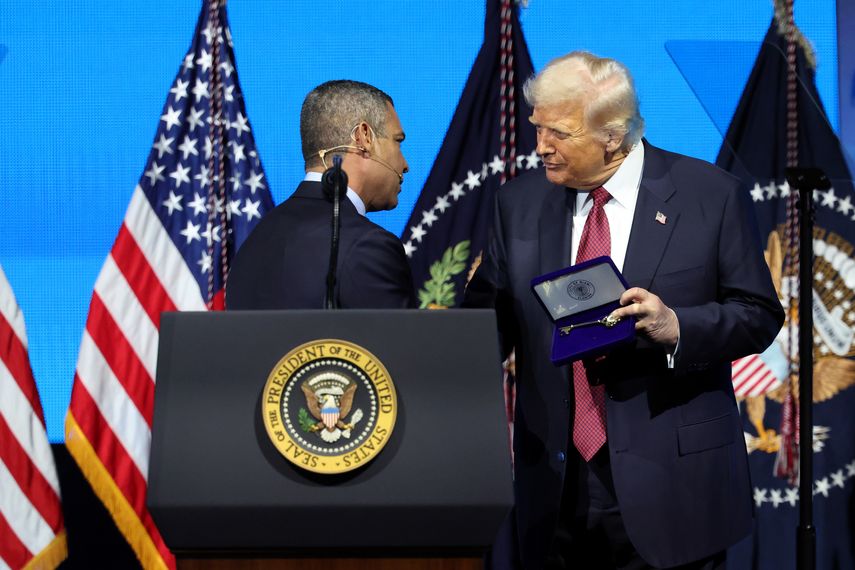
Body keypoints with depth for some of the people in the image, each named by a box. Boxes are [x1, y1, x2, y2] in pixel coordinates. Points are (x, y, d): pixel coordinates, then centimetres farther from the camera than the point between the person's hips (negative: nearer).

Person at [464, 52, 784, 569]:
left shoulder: (711, 196, -3)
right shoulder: (521, 203, 8)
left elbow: (758, 314, -2)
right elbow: (491, 314, 9)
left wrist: (675, 327, -19)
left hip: (667, 484, -3)